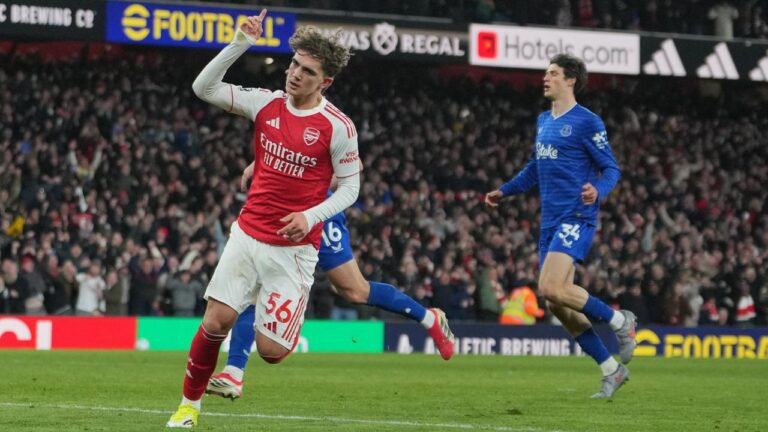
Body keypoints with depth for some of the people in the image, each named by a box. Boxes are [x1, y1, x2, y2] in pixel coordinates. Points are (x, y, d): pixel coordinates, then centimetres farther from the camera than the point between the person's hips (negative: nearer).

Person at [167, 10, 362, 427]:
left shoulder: (337, 126, -10)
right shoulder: (266, 103, 0)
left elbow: (350, 186, -3)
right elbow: (204, 88, -2)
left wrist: (311, 216, -19)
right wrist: (240, 43, -12)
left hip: (294, 249, -3)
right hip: (248, 234, 3)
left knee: (270, 350, -6)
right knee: (216, 321, -9)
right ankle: (190, 404, 9)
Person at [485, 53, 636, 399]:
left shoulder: (587, 122, -7)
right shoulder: (543, 121, 17)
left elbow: (611, 169, -7)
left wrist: (598, 191, -27)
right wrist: (504, 192, 29)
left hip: (576, 218, -8)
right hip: (550, 221, 8)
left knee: (551, 289, -23)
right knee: (558, 305, 3)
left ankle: (620, 321, -3)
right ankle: (612, 370, 12)